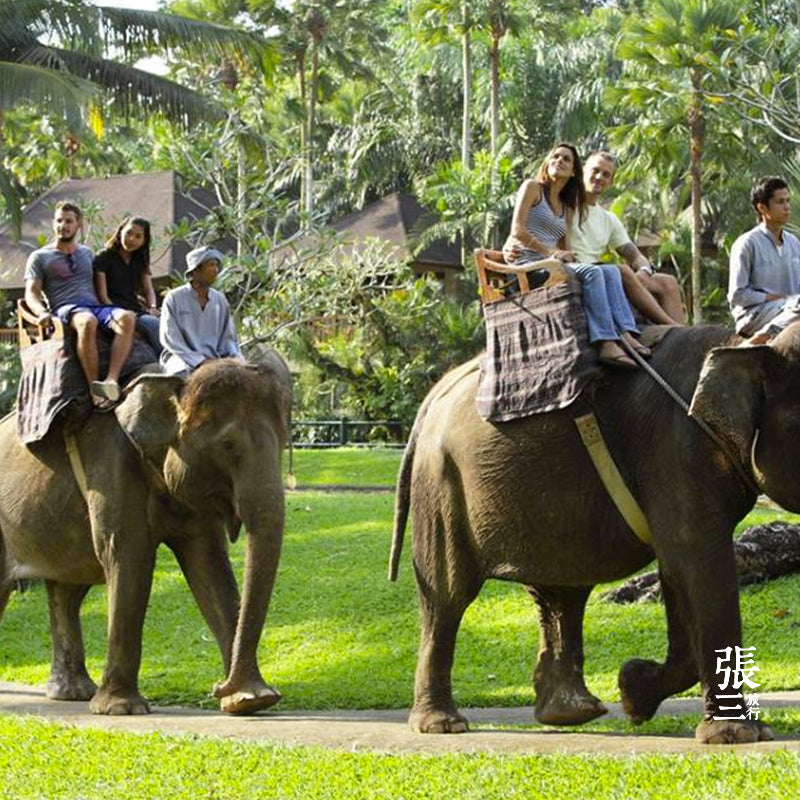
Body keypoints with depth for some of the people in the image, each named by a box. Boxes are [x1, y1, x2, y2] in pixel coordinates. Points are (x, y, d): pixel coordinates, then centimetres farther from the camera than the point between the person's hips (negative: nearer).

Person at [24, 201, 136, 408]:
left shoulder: (87, 254, 30)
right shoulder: (39, 257, 17)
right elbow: (31, 292, 7)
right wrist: (42, 312, -15)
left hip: (95, 305, 4)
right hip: (65, 309, -4)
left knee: (126, 318, -32)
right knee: (87, 322, -42)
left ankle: (112, 380, -47)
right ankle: (94, 389, -43)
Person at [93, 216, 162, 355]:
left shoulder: (140, 261, 22)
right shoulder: (104, 258, 2)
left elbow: (148, 289, 19)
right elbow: (102, 296, -4)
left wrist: (152, 307, -3)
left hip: (137, 311, 6)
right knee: (153, 323, -32)